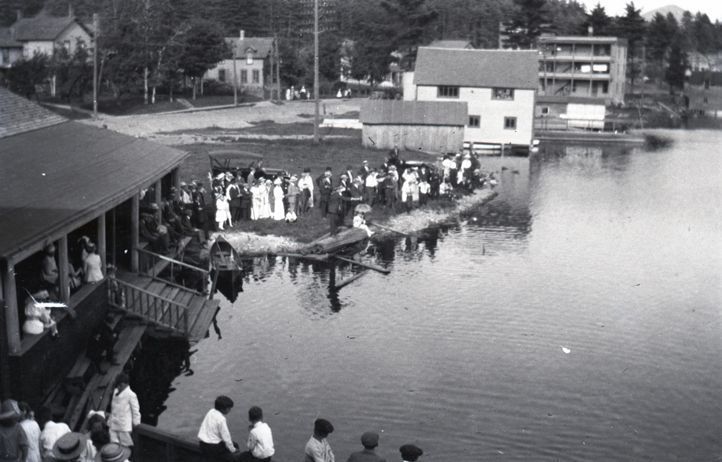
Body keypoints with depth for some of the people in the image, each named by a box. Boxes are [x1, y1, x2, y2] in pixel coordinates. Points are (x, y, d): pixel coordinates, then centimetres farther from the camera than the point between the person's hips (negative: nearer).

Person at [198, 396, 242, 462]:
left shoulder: (211, 412, 2)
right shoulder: (221, 419, -22)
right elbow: (226, 437, -17)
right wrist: (233, 450, 1)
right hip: (212, 448, -8)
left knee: (235, 445, 22)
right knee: (237, 455, -1)